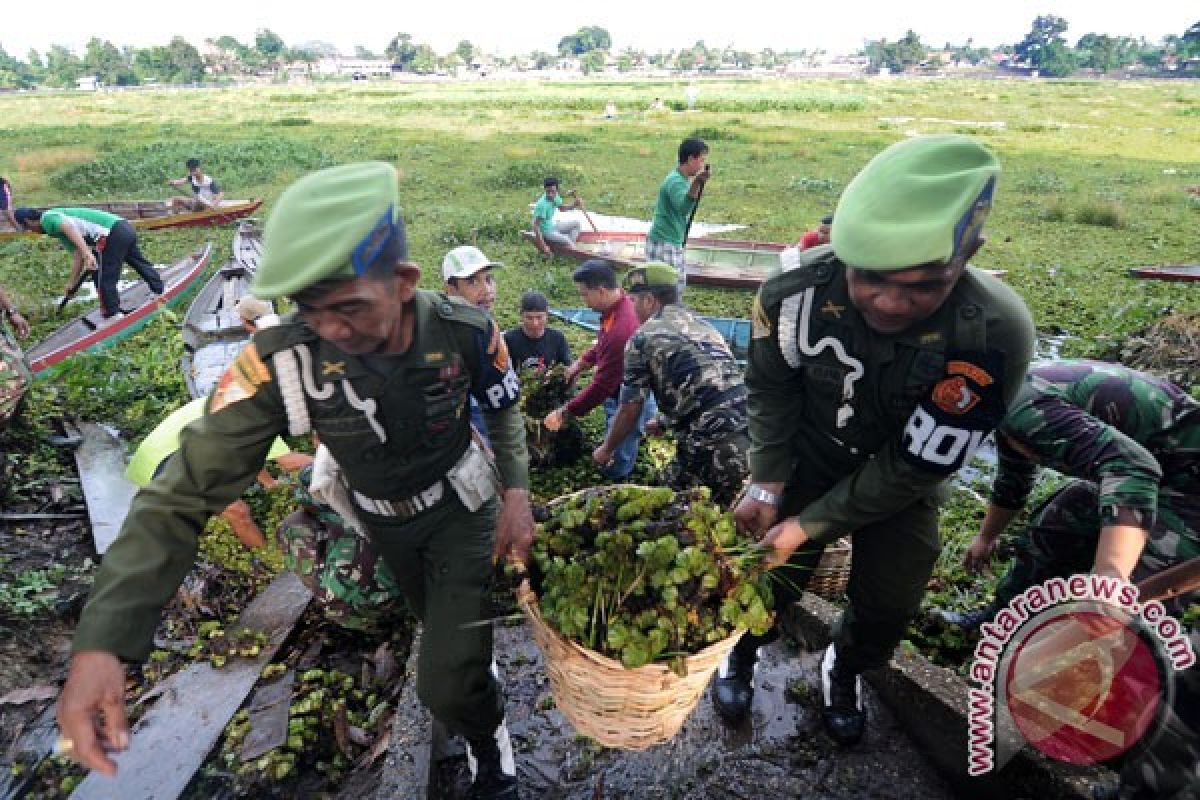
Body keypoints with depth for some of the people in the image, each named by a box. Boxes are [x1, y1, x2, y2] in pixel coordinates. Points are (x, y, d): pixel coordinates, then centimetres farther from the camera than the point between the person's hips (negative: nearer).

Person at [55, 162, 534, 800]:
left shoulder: (465, 333, -30)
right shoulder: (279, 362, -32)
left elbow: (505, 409, -8)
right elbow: (185, 491, -28)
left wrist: (516, 493, -21)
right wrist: (99, 644, -35)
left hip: (460, 510, -2)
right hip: (382, 522, 2)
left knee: (446, 687, -6)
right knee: (436, 620, 29)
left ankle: (490, 747, 29)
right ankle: (479, 660, 64)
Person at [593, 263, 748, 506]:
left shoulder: (643, 338, 1)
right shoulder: (705, 327, 22)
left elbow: (630, 409, 4)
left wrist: (606, 449, 22)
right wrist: (663, 422, 47)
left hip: (713, 445, -7)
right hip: (748, 433, 7)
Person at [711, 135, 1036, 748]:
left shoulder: (996, 336, -36)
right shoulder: (796, 289, -31)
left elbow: (913, 466, -25)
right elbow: (772, 390, -11)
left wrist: (809, 525, -23)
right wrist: (767, 486, -16)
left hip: (902, 479, 0)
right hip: (808, 454, 1)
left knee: (888, 605, 6)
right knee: (772, 573, 4)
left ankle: (844, 671, 42)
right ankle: (742, 656, 38)